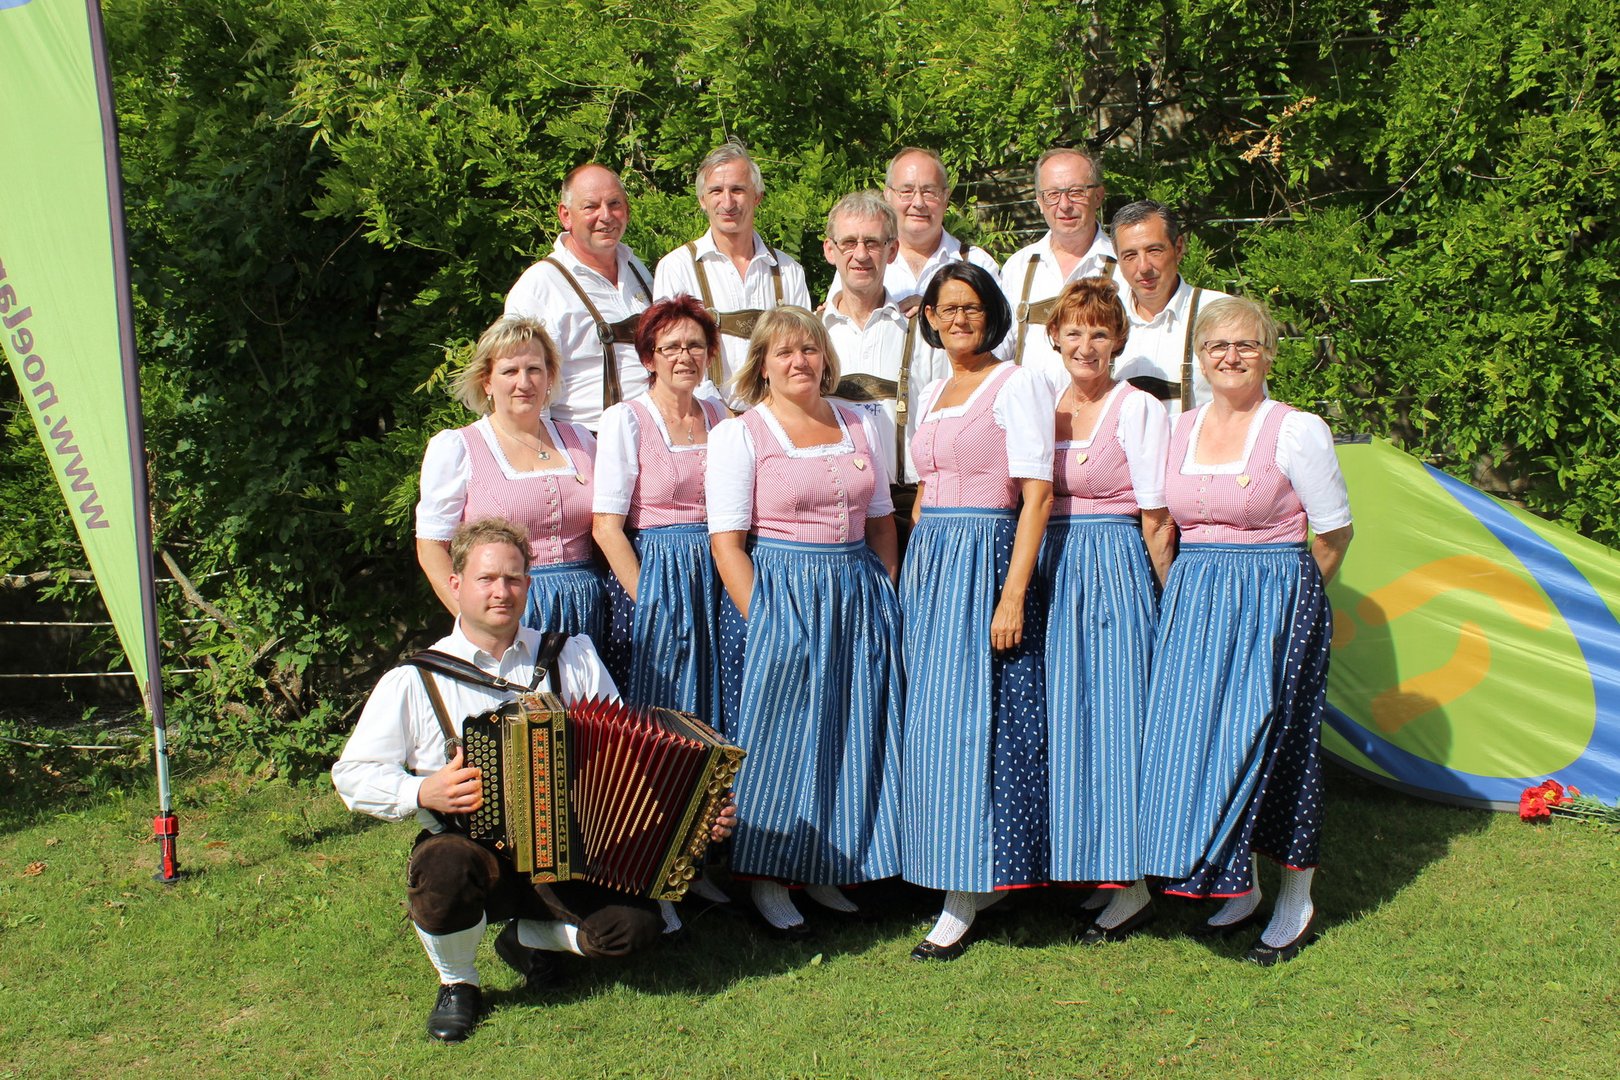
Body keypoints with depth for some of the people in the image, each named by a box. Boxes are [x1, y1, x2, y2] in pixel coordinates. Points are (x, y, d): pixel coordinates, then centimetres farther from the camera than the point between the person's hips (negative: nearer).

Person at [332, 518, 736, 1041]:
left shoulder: (572, 658, 6)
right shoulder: (414, 682, -2)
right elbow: (352, 775, -1)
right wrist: (424, 793, -20)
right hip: (471, 846, -2)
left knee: (638, 922, -21)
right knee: (443, 867, -37)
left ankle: (526, 937, 12)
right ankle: (457, 982, -2)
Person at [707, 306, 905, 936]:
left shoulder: (860, 426, 11)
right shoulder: (741, 434, -3)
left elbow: (881, 521, 16)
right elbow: (726, 542, -8)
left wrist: (887, 596, 5)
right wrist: (762, 622, -14)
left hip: (859, 594, 5)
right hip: (782, 595, -5)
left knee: (854, 735, 8)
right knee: (783, 734, -2)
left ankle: (825, 873, 23)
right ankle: (767, 881, 12)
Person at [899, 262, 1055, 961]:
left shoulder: (1016, 385, -5)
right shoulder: (933, 394, 17)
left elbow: (1037, 495, -12)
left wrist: (1013, 593, -20)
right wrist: (912, 576, 16)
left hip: (984, 561, -8)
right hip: (928, 562, 8)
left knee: (967, 722, -8)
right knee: (931, 721, 8)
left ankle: (963, 903, 0)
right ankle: (975, 879, 20)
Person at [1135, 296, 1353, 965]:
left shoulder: (1297, 431, -7)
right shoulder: (1179, 431, 9)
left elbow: (1333, 534, -1)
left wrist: (1282, 595, 7)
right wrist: (1185, 598, 12)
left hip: (1273, 603, -5)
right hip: (1190, 602, 5)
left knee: (1271, 742, -1)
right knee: (1194, 742, 5)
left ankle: (1296, 900, 17)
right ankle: (1239, 887, 23)